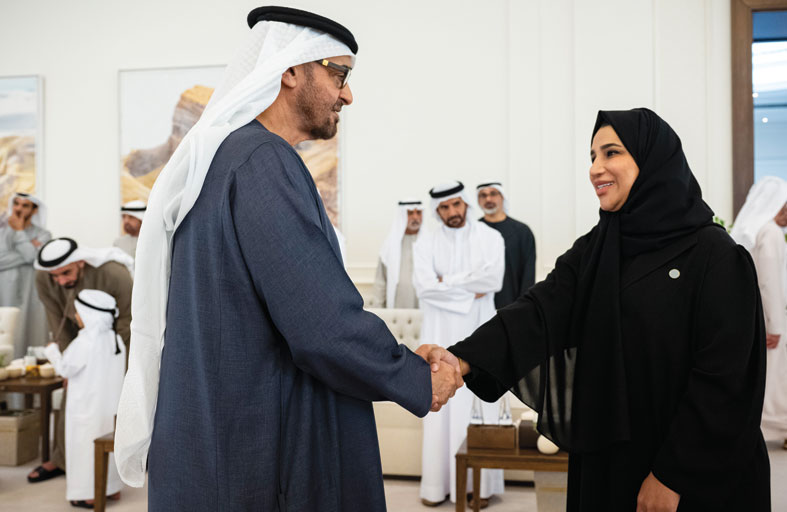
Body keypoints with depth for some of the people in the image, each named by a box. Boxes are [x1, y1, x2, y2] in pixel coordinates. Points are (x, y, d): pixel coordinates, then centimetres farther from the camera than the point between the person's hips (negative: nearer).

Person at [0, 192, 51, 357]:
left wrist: (19, 230, -2)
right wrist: (29, 248, -8)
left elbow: (32, 256, -14)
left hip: (28, 299, -2)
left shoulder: (42, 235, 5)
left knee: (25, 339, -7)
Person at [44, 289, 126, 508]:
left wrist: (52, 351, 6)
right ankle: (112, 487, 27)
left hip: (88, 407, -8)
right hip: (111, 405, 8)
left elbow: (65, 369, -12)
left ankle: (89, 493, 8)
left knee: (86, 445, 2)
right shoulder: (116, 339, 3)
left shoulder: (84, 343, -20)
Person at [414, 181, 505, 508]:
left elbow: (494, 279, -13)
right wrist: (469, 292, -12)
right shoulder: (426, 245, 4)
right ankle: (437, 484, 9)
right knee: (440, 407, 2)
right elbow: (424, 287, -11)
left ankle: (481, 484, 10)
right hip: (440, 335, 1)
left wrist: (448, 281, -9)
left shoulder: (490, 237, 3)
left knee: (479, 406, 1)